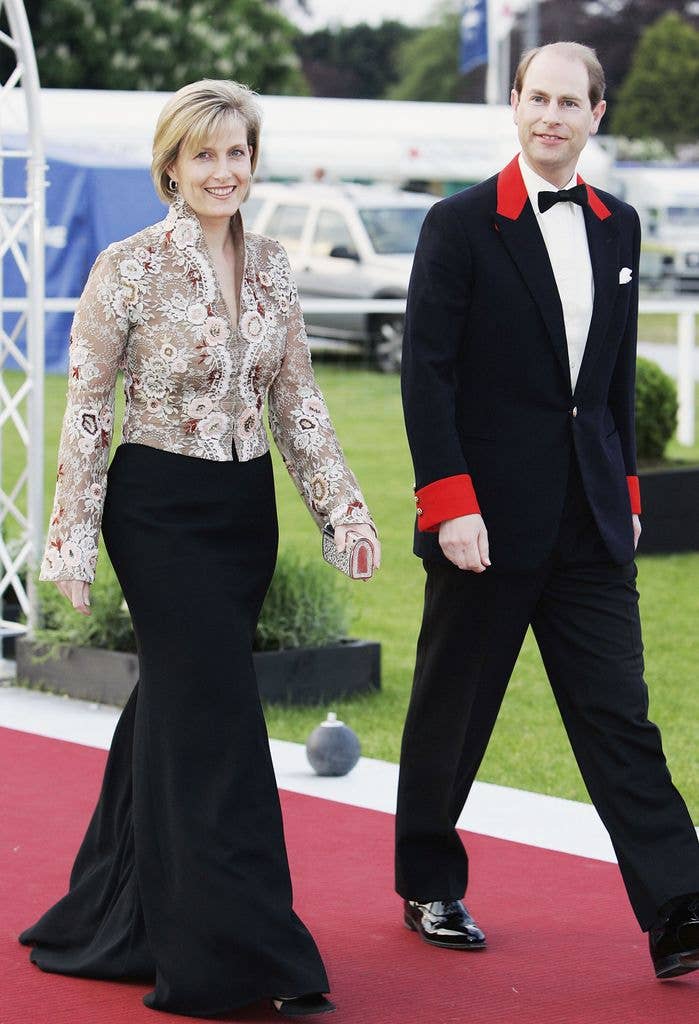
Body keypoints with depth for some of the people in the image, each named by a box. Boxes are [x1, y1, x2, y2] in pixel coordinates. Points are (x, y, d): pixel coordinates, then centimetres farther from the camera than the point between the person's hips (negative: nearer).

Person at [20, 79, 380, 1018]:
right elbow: (87, 409, -7)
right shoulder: (128, 269, -10)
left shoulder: (270, 265, 6)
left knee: (176, 710, 15)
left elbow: (296, 397, 11)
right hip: (159, 510, -6)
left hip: (244, 512, 6)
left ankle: (111, 924, 30)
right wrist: (73, 541, -9)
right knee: (218, 721, -8)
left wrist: (341, 503, 3)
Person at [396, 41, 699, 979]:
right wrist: (449, 501, -15)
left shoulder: (619, 227, 10)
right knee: (452, 709, 9)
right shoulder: (462, 225, -6)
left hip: (590, 522, 4)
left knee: (620, 712, -1)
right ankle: (429, 888, 25)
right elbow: (426, 374, -9)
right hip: (487, 515, -4)